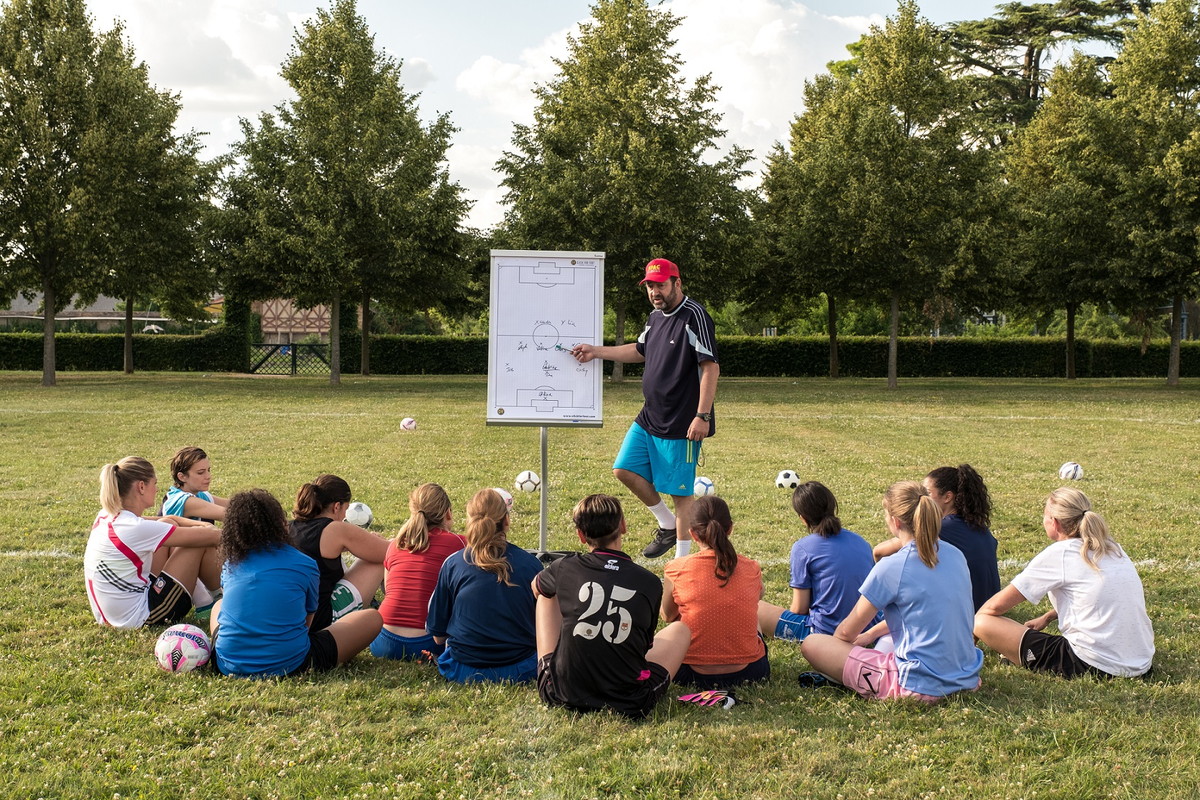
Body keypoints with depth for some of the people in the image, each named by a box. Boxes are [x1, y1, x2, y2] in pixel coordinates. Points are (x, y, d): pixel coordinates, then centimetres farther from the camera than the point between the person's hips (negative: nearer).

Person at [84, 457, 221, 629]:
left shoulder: (106, 516, 3)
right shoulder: (134, 528, -24)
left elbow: (170, 520, 13)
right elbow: (210, 537, -19)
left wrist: (204, 525, 0)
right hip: (138, 618, -9)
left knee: (168, 524, 13)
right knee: (200, 540, -5)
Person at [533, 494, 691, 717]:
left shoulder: (566, 568, -5)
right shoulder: (650, 583, -6)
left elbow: (536, 588, 21)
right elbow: (646, 645, 9)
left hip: (561, 696, 1)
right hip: (629, 705, 0)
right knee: (680, 629, 23)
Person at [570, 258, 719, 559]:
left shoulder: (694, 316, -15)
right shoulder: (655, 317, 12)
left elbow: (710, 367, -20)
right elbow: (640, 351, 29)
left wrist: (703, 416, -24)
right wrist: (596, 351, 22)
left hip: (682, 424, -9)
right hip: (649, 418, 9)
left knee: (680, 491, -2)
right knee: (624, 469, 9)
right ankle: (667, 525, 26)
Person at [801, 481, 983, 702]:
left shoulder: (891, 567, -14)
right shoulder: (956, 556, 5)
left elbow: (847, 632, -3)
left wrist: (834, 642, 20)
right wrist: (873, 632, 28)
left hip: (921, 687, -7)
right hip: (966, 680, 7)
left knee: (811, 644, 0)